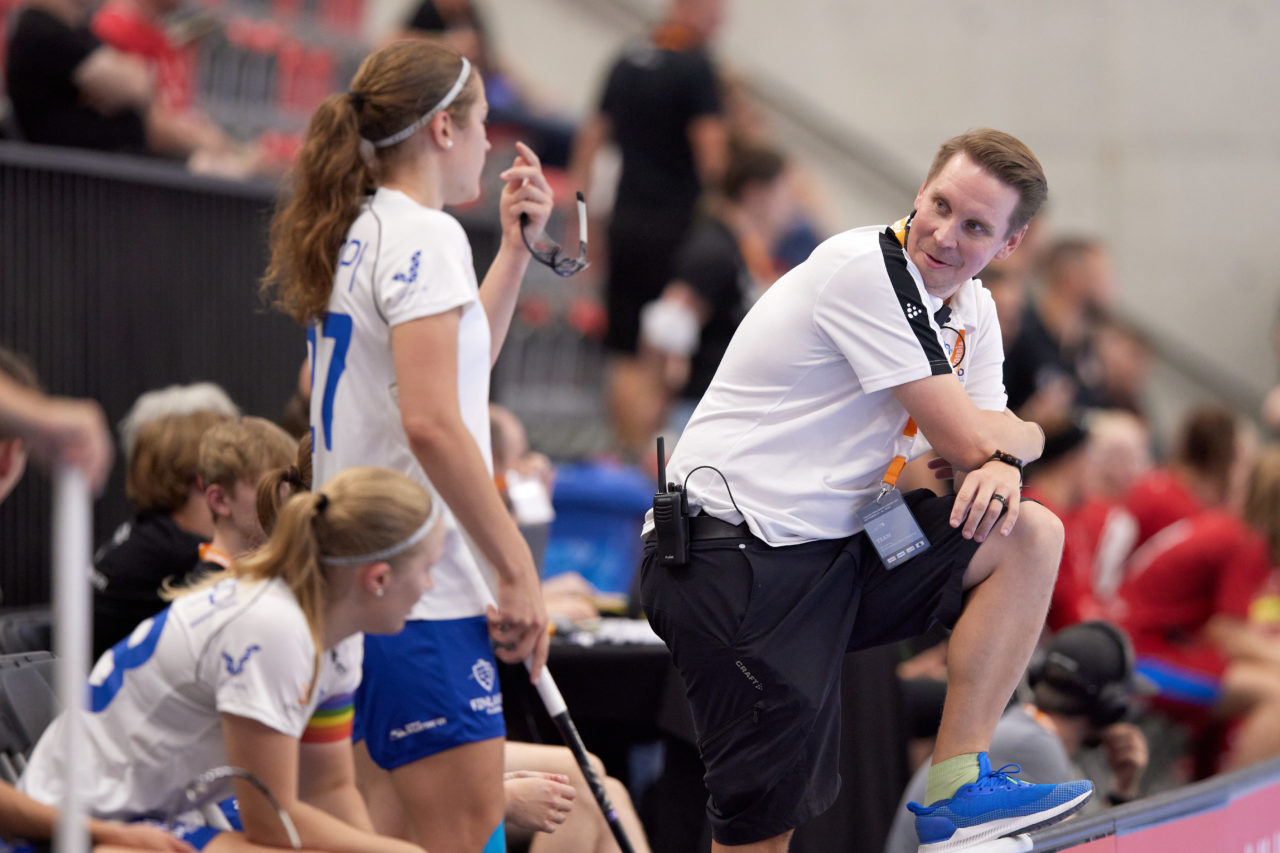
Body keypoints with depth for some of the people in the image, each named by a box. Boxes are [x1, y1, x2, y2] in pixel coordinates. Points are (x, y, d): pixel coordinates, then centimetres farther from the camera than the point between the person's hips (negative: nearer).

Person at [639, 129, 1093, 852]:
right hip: (738, 565, -8)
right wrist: (1022, 437, 5)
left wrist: (1001, 464, -15)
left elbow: (990, 444, 9)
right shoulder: (864, 269, -17)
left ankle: (955, 789, -4)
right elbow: (969, 439, -16)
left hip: (842, 543, 8)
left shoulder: (972, 312, 12)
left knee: (1030, 534, -3)